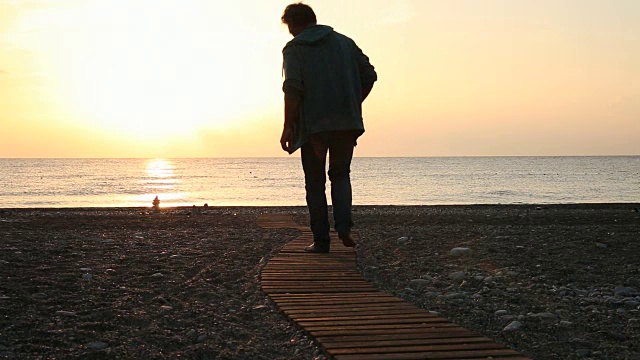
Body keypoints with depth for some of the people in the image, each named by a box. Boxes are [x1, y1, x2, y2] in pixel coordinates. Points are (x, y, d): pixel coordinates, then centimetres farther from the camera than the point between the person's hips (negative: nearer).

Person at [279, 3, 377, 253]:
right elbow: (369, 75, 10)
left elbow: (293, 88, -14)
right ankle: (344, 226, -3)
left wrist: (288, 126, -12)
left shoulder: (294, 49, 0)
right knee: (340, 175, 18)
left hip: (313, 125, -3)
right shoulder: (344, 42, 13)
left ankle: (321, 240, 7)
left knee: (315, 183, 8)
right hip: (347, 123, 3)